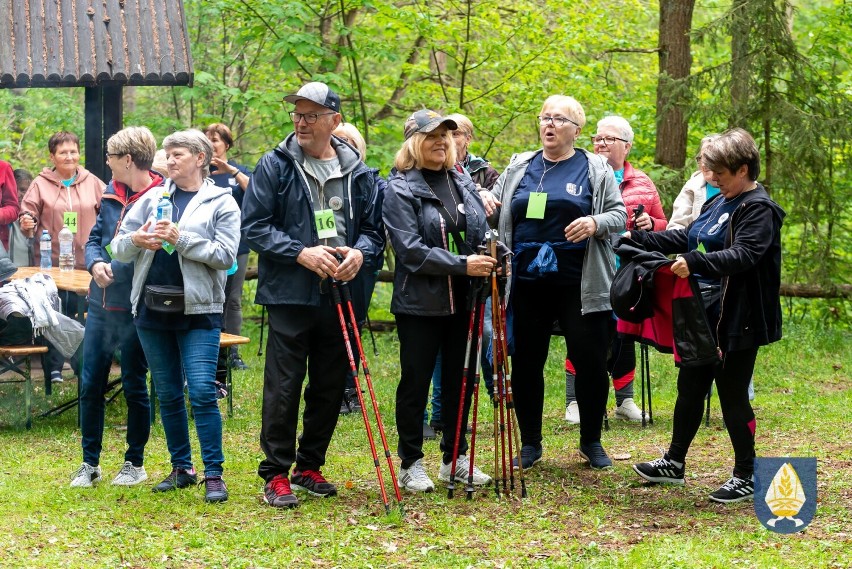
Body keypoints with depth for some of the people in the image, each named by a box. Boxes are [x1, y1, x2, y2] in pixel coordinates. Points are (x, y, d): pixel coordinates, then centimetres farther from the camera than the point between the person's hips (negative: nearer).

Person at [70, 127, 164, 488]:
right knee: (90, 386, 9)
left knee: (134, 387, 7)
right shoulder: (112, 192, 8)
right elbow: (95, 237, 15)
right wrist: (95, 263, -5)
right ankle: (89, 463, 21)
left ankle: (135, 464, 22)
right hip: (101, 304, 6)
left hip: (135, 309, -6)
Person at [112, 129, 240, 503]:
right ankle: (181, 469, 21)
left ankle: (214, 475, -7)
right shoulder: (153, 199, 11)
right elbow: (118, 248, 9)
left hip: (198, 311, -5)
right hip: (152, 308, 5)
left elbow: (225, 255, -11)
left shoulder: (221, 203, 0)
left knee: (202, 392, -12)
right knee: (167, 394, 11)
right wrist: (135, 240, -13)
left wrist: (180, 239, -17)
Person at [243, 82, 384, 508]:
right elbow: (253, 224, -5)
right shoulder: (275, 166, -2)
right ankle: (276, 475, 3)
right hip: (290, 295, -4)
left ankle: (310, 466, 24)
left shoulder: (359, 173, 8)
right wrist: (300, 252, -16)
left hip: (341, 297, 4)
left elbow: (374, 228, 14)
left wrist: (359, 252, -9)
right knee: (283, 388, -4)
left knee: (330, 388, 10)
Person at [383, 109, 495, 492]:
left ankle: (455, 458, 23)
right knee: (415, 382, 2)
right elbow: (411, 250, -17)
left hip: (462, 300, 6)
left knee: (459, 380, 12)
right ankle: (410, 464, 11)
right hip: (420, 302, -6)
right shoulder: (400, 189, -9)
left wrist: (492, 258, -4)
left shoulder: (463, 183, 10)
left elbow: (481, 231, 18)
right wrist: (463, 265, -23)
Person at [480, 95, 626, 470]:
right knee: (526, 362, 6)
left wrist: (596, 223, -19)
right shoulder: (519, 167, 13)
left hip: (580, 285, -3)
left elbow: (619, 215, 2)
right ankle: (530, 443, 19)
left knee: (590, 361, 1)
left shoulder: (596, 169, 5)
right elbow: (496, 202, 22)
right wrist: (485, 200, -1)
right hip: (527, 283, 3)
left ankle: (591, 441, 17)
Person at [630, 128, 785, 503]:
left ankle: (746, 477, 12)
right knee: (690, 387, 16)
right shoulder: (717, 202, 12)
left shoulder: (759, 209, -15)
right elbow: (687, 239, 22)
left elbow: (744, 255, -29)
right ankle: (674, 463, 29)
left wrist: (695, 263, -40)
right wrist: (640, 239, 15)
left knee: (732, 394, -1)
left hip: (737, 320, -9)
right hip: (705, 314, 9)